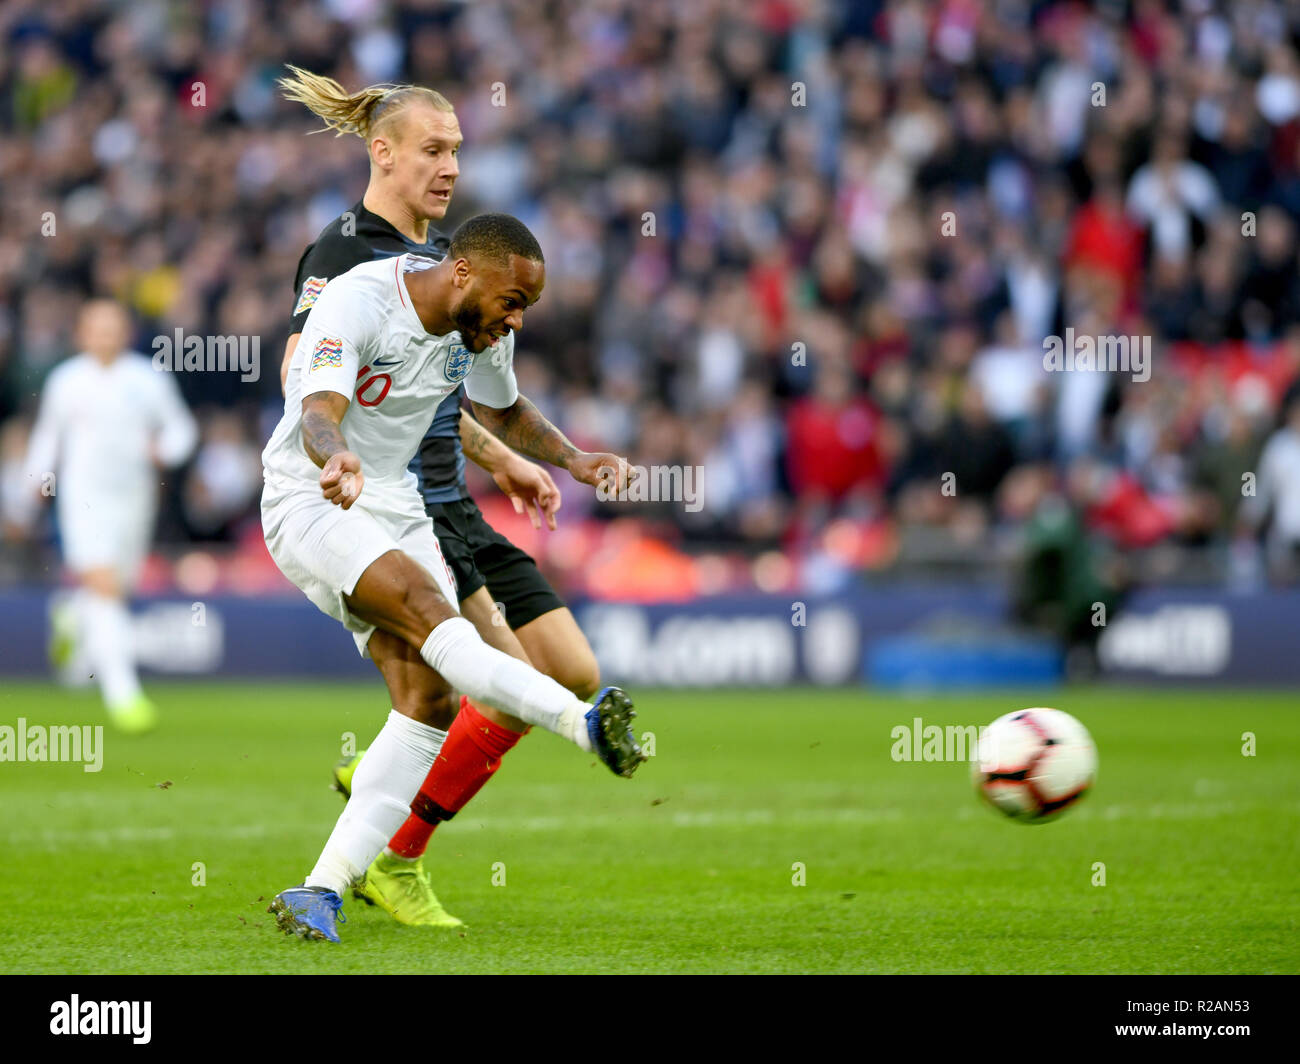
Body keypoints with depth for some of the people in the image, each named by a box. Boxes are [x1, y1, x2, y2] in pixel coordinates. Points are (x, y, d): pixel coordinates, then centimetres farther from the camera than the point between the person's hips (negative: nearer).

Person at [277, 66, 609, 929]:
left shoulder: (436, 253, 17)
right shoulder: (344, 250, -10)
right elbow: (302, 370, -25)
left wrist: (502, 459, 30)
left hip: (452, 510, 9)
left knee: (575, 675, 2)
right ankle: (392, 862, -1)